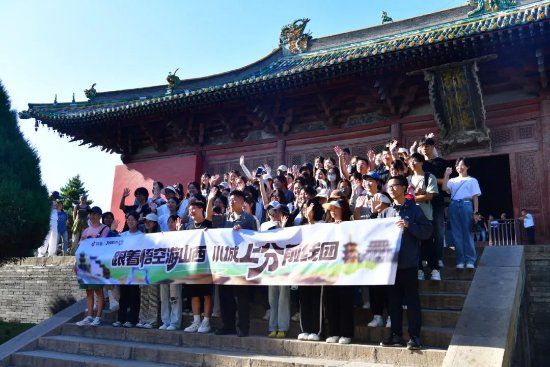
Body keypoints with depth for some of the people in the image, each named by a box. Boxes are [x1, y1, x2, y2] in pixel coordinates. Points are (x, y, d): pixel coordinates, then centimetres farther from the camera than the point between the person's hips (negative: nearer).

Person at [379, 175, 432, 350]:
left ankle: (414, 336, 6)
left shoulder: (414, 209, 1)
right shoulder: (385, 213, 14)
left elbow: (427, 231, -6)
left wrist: (409, 225, -16)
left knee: (411, 299, -1)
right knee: (393, 300, 9)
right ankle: (396, 335, 16)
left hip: (408, 263, -5)